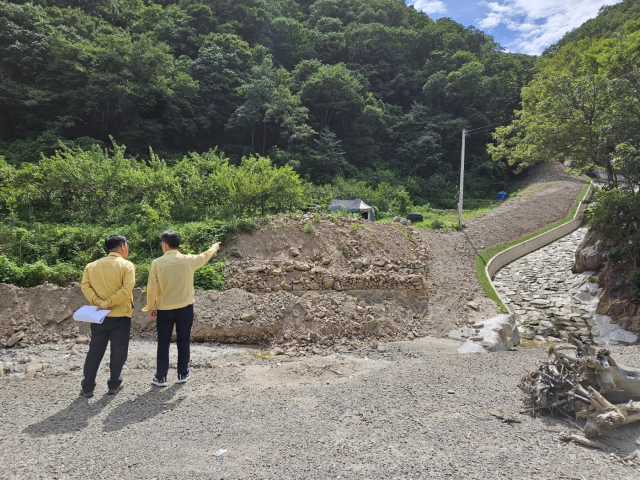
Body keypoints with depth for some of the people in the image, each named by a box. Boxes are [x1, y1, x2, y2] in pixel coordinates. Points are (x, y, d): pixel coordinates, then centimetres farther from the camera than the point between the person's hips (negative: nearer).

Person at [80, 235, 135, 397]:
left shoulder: (92, 265, 5)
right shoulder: (127, 266, -10)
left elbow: (85, 286, -5)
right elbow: (126, 289, -22)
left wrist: (99, 302, -12)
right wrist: (107, 304, -17)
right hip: (120, 317, -4)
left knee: (94, 351, 15)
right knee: (118, 352, 11)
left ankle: (87, 387, 20)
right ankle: (114, 385, 23)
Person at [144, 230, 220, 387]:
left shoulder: (157, 263, -12)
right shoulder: (188, 260, -7)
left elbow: (152, 288, -9)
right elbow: (205, 256, 13)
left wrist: (151, 307, 5)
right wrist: (214, 247, 34)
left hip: (164, 309, -1)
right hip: (185, 308, 1)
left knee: (163, 343, 10)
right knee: (184, 342, 13)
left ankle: (161, 377, 16)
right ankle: (182, 374, 22)